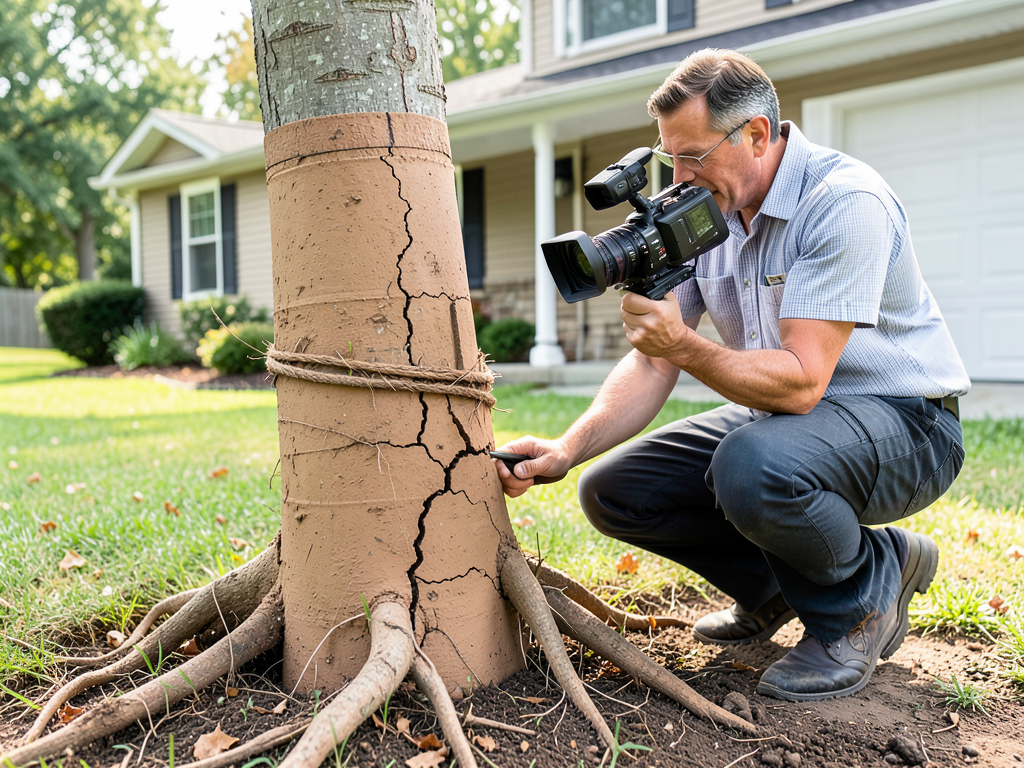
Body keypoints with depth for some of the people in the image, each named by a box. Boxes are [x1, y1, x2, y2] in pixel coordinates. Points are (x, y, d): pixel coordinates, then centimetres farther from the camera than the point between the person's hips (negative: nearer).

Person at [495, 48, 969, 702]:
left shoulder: (845, 201, -23)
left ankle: (864, 600, -6)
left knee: (752, 466, -39)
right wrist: (567, 449, -16)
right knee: (613, 490, -4)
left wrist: (683, 343, -39)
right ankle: (778, 587, 14)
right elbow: (652, 362, -3)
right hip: (778, 416, 7)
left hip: (901, 422, -7)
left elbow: (801, 381, -29)